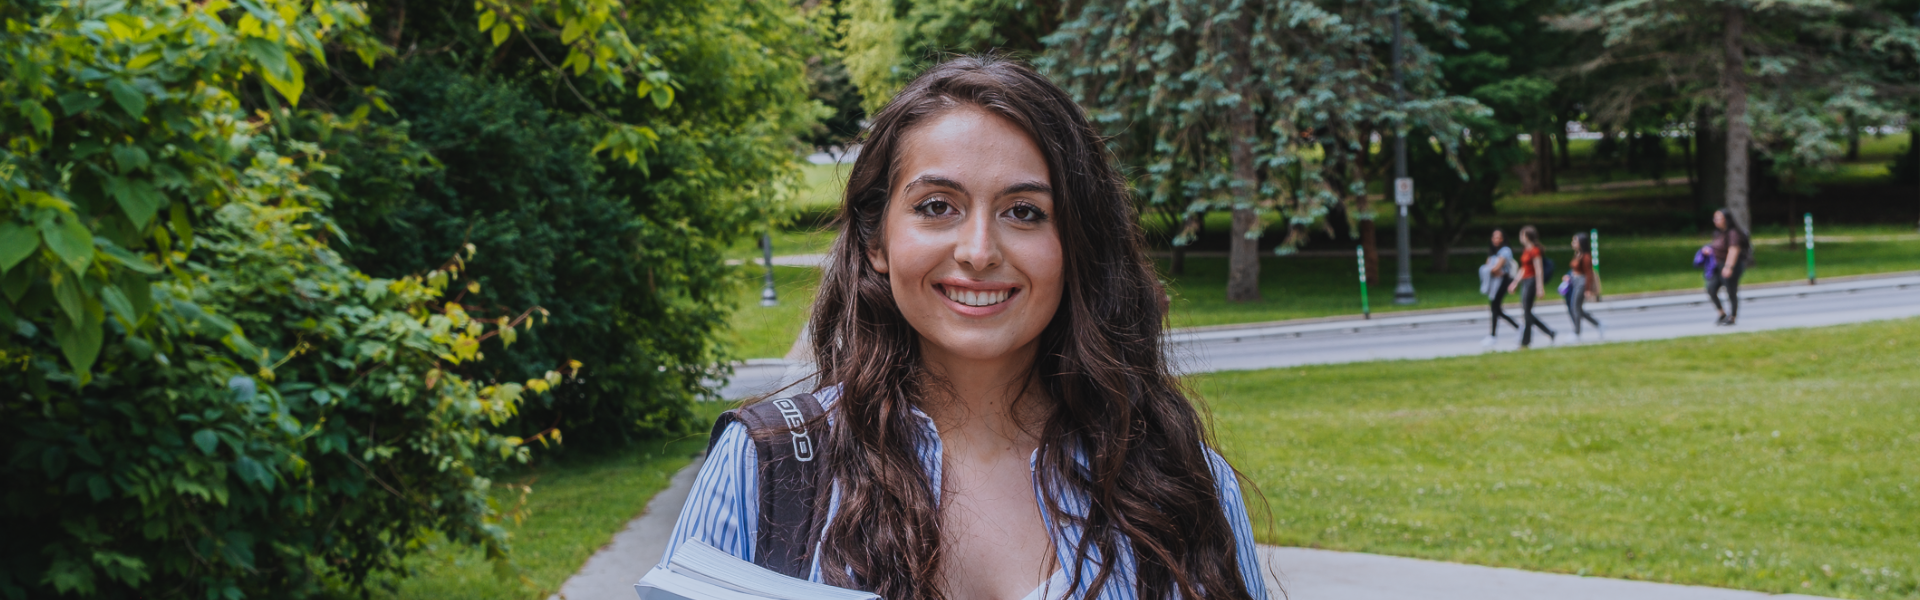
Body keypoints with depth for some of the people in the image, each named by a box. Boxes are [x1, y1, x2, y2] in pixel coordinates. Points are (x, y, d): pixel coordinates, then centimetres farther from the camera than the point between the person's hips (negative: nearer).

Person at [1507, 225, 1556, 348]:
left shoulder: (1535, 251, -14)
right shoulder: (1526, 251, 14)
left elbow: (1539, 270, -16)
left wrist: (1540, 287, -19)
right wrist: (1516, 282, 21)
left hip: (1531, 281, -10)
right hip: (1525, 282, 10)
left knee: (1526, 313, -5)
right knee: (1526, 313, 10)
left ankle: (1525, 342, 1)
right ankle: (1550, 332, 17)